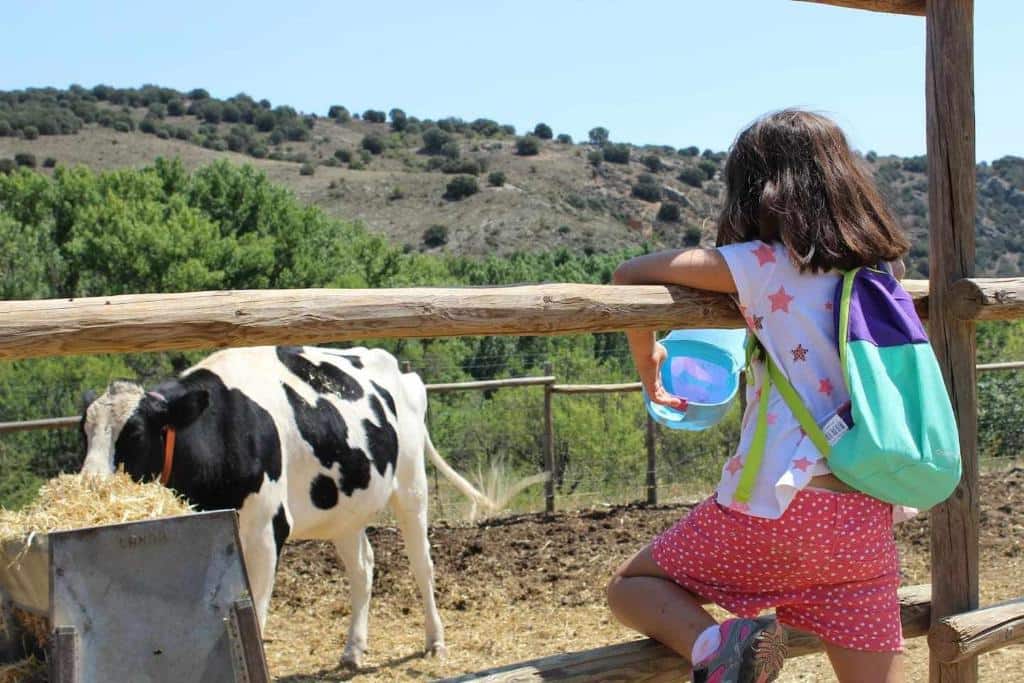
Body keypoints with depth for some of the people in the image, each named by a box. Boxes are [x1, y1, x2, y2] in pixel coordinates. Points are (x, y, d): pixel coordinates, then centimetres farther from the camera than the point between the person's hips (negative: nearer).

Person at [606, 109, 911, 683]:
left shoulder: (763, 264, -4)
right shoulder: (879, 267, 10)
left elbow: (630, 274, 4)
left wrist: (647, 360, 19)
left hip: (778, 505, -5)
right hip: (869, 518, 5)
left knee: (631, 587, 14)